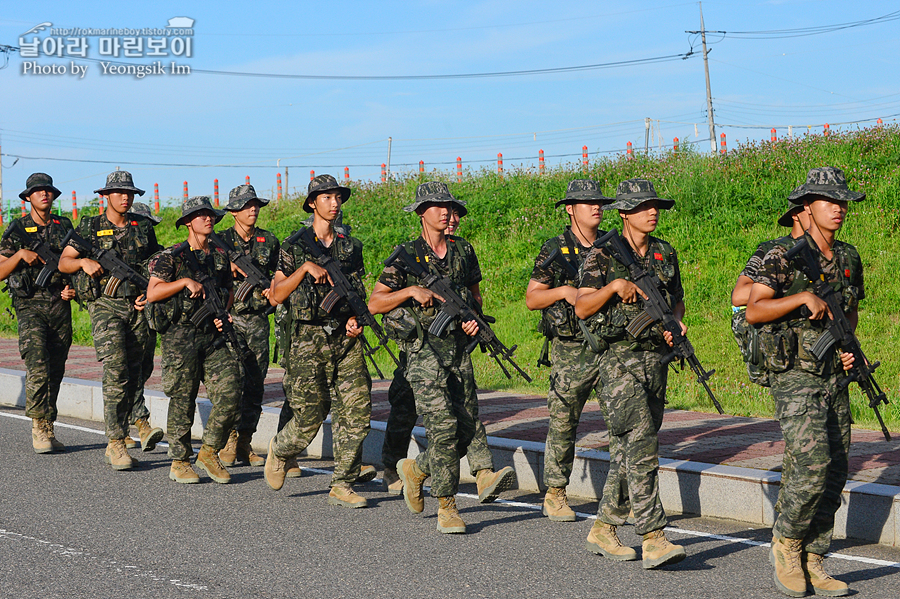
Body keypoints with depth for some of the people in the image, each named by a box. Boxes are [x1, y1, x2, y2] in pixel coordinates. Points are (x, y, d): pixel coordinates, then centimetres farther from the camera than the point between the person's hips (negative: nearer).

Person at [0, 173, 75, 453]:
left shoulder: (64, 226, 12)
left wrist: (72, 287, 3)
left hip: (60, 304, 3)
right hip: (30, 306, -3)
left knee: (55, 370, 4)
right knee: (38, 367, -16)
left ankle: (49, 430, 13)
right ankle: (38, 429, -10)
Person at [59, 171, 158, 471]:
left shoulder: (144, 227, 12)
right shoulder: (90, 228, 4)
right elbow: (63, 262, 6)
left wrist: (149, 292, 3)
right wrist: (84, 261, -14)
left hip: (137, 306, 4)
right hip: (105, 305, -4)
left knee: (133, 376, 4)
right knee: (116, 371, -17)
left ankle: (117, 441, 14)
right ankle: (116, 444, -15)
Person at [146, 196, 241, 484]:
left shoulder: (220, 258, 14)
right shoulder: (173, 257, -2)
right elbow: (152, 293, -9)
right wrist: (185, 281, -16)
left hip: (214, 336, 5)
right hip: (180, 338, -5)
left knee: (230, 395, -7)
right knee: (183, 401, 1)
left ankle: (209, 453, 10)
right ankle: (179, 462, 14)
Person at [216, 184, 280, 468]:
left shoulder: (269, 241, 11)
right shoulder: (221, 241, 2)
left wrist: (272, 290, -1)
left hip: (258, 319, 4)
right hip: (229, 317, -3)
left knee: (255, 382, 2)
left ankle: (245, 443, 10)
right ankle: (227, 443, -3)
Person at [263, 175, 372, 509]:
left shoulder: (351, 247, 13)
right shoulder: (295, 246, 2)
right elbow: (277, 295, -3)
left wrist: (356, 319, 0)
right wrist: (306, 266, -13)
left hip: (346, 339, 4)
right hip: (309, 340, -4)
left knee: (356, 412, -5)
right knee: (310, 416, -3)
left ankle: (342, 486, 4)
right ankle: (279, 451, 29)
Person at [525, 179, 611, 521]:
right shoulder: (554, 250, 0)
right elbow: (531, 299, 1)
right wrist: (564, 291, -14)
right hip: (571, 350, -3)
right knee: (562, 422, 5)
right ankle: (554, 495, 18)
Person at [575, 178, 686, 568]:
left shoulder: (665, 254, 13)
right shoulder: (603, 255, -4)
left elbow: (677, 301, 22)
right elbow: (582, 308, -8)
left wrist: (676, 322, 1)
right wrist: (614, 285, -22)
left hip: (655, 358, 6)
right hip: (618, 358, -6)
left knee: (628, 449, 9)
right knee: (641, 444, -15)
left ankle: (603, 529, 20)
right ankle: (653, 539, -18)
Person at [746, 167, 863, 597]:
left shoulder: (848, 258, 10)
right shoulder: (785, 255, -9)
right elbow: (754, 311, -15)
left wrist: (849, 346, 9)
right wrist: (802, 296, -26)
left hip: (834, 378, 7)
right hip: (795, 376, -7)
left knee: (833, 474, 4)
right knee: (813, 464, -19)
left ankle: (811, 562, 13)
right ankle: (786, 543, 2)